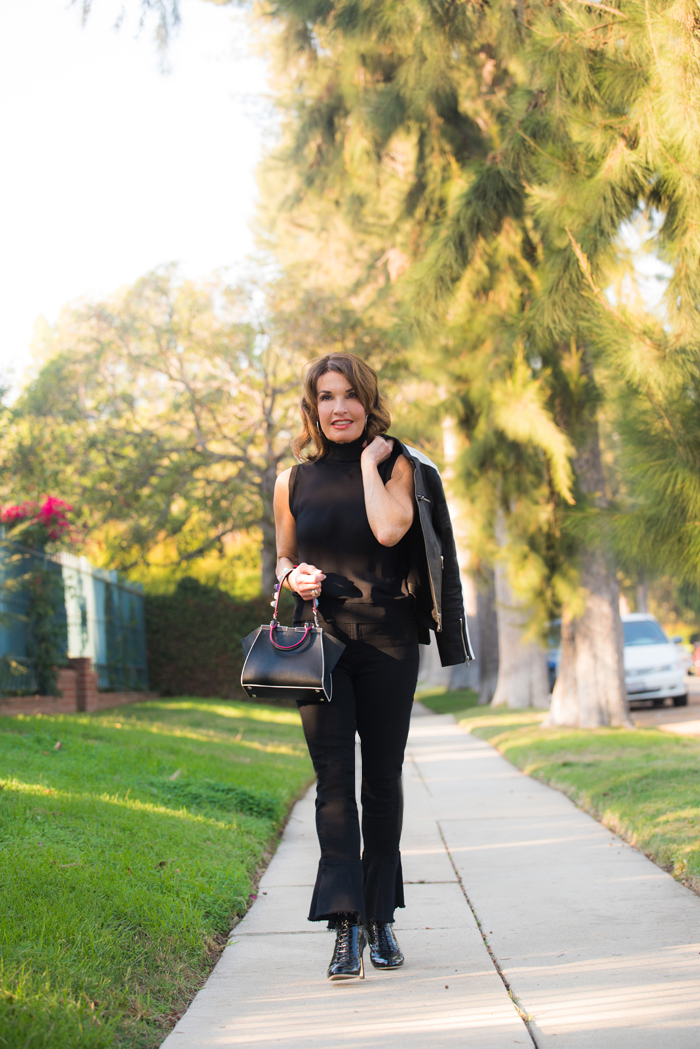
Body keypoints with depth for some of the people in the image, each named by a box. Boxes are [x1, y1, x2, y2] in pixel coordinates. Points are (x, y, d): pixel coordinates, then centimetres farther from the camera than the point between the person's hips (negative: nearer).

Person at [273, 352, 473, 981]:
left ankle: (380, 919, 17)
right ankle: (345, 924, -12)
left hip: (388, 642, -1)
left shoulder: (399, 467, 2)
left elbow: (388, 530, -18)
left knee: (383, 781, 6)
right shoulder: (295, 481, 8)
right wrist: (293, 577, -2)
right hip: (321, 640, 1)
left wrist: (369, 461, -9)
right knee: (333, 779, -8)